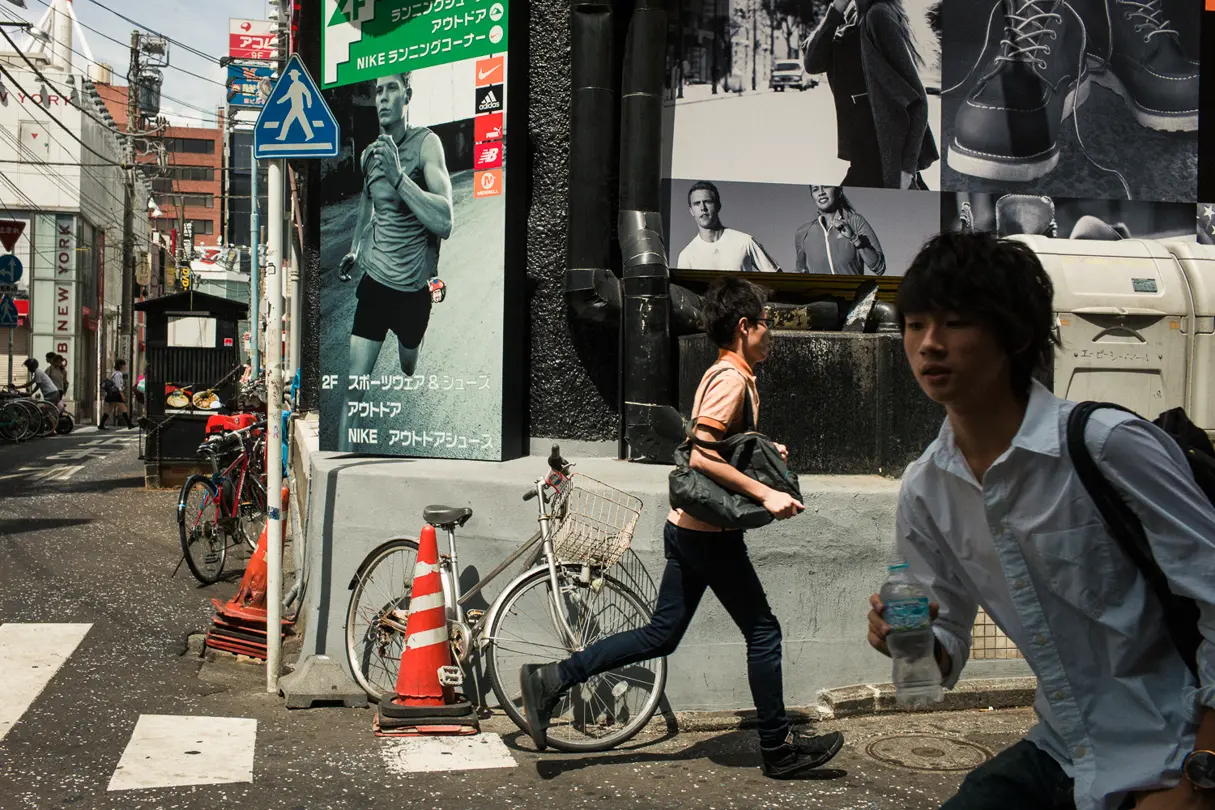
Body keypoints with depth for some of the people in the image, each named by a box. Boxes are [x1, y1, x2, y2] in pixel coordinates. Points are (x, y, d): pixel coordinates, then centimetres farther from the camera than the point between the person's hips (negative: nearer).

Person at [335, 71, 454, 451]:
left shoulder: (426, 144, -16)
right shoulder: (369, 152, 1)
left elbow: (445, 223, -28)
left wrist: (398, 176, -34)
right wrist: (353, 251, 16)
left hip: (415, 285, -3)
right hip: (375, 279, 3)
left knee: (410, 369, 20)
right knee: (354, 382, -7)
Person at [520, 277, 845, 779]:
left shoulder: (724, 375, 16)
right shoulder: (732, 379, -15)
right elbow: (702, 457, -26)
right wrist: (765, 494, -24)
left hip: (688, 529, 10)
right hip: (710, 534, -10)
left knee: (661, 635, 11)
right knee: (763, 632, 4)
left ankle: (551, 680, 10)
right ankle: (779, 748, 16)